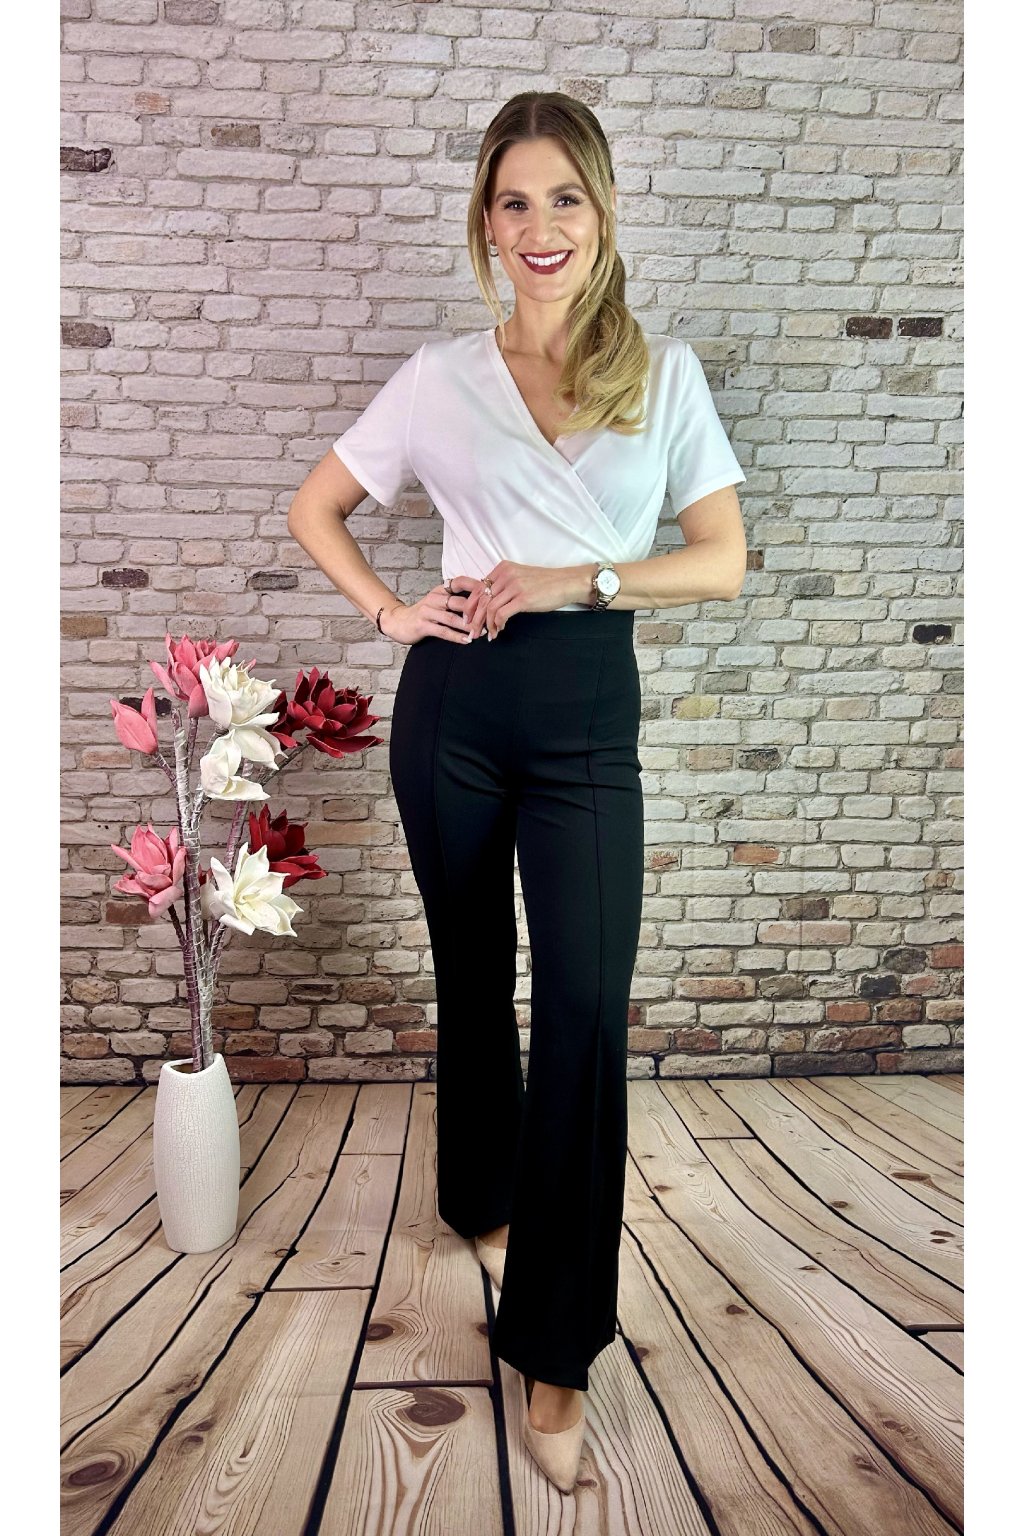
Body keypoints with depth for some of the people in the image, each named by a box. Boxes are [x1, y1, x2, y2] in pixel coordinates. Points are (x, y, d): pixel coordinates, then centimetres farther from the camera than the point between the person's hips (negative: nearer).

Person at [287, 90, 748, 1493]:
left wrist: (581, 578, -10)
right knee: (473, 980, 14)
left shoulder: (666, 374, 6)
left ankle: (555, 1348, 8)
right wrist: (388, 611, 0)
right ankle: (483, 1196, 41)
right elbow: (313, 509, 14)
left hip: (588, 709, -1)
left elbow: (725, 560, 2)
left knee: (587, 1008, -8)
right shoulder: (440, 377, 7)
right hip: (457, 701, 2)